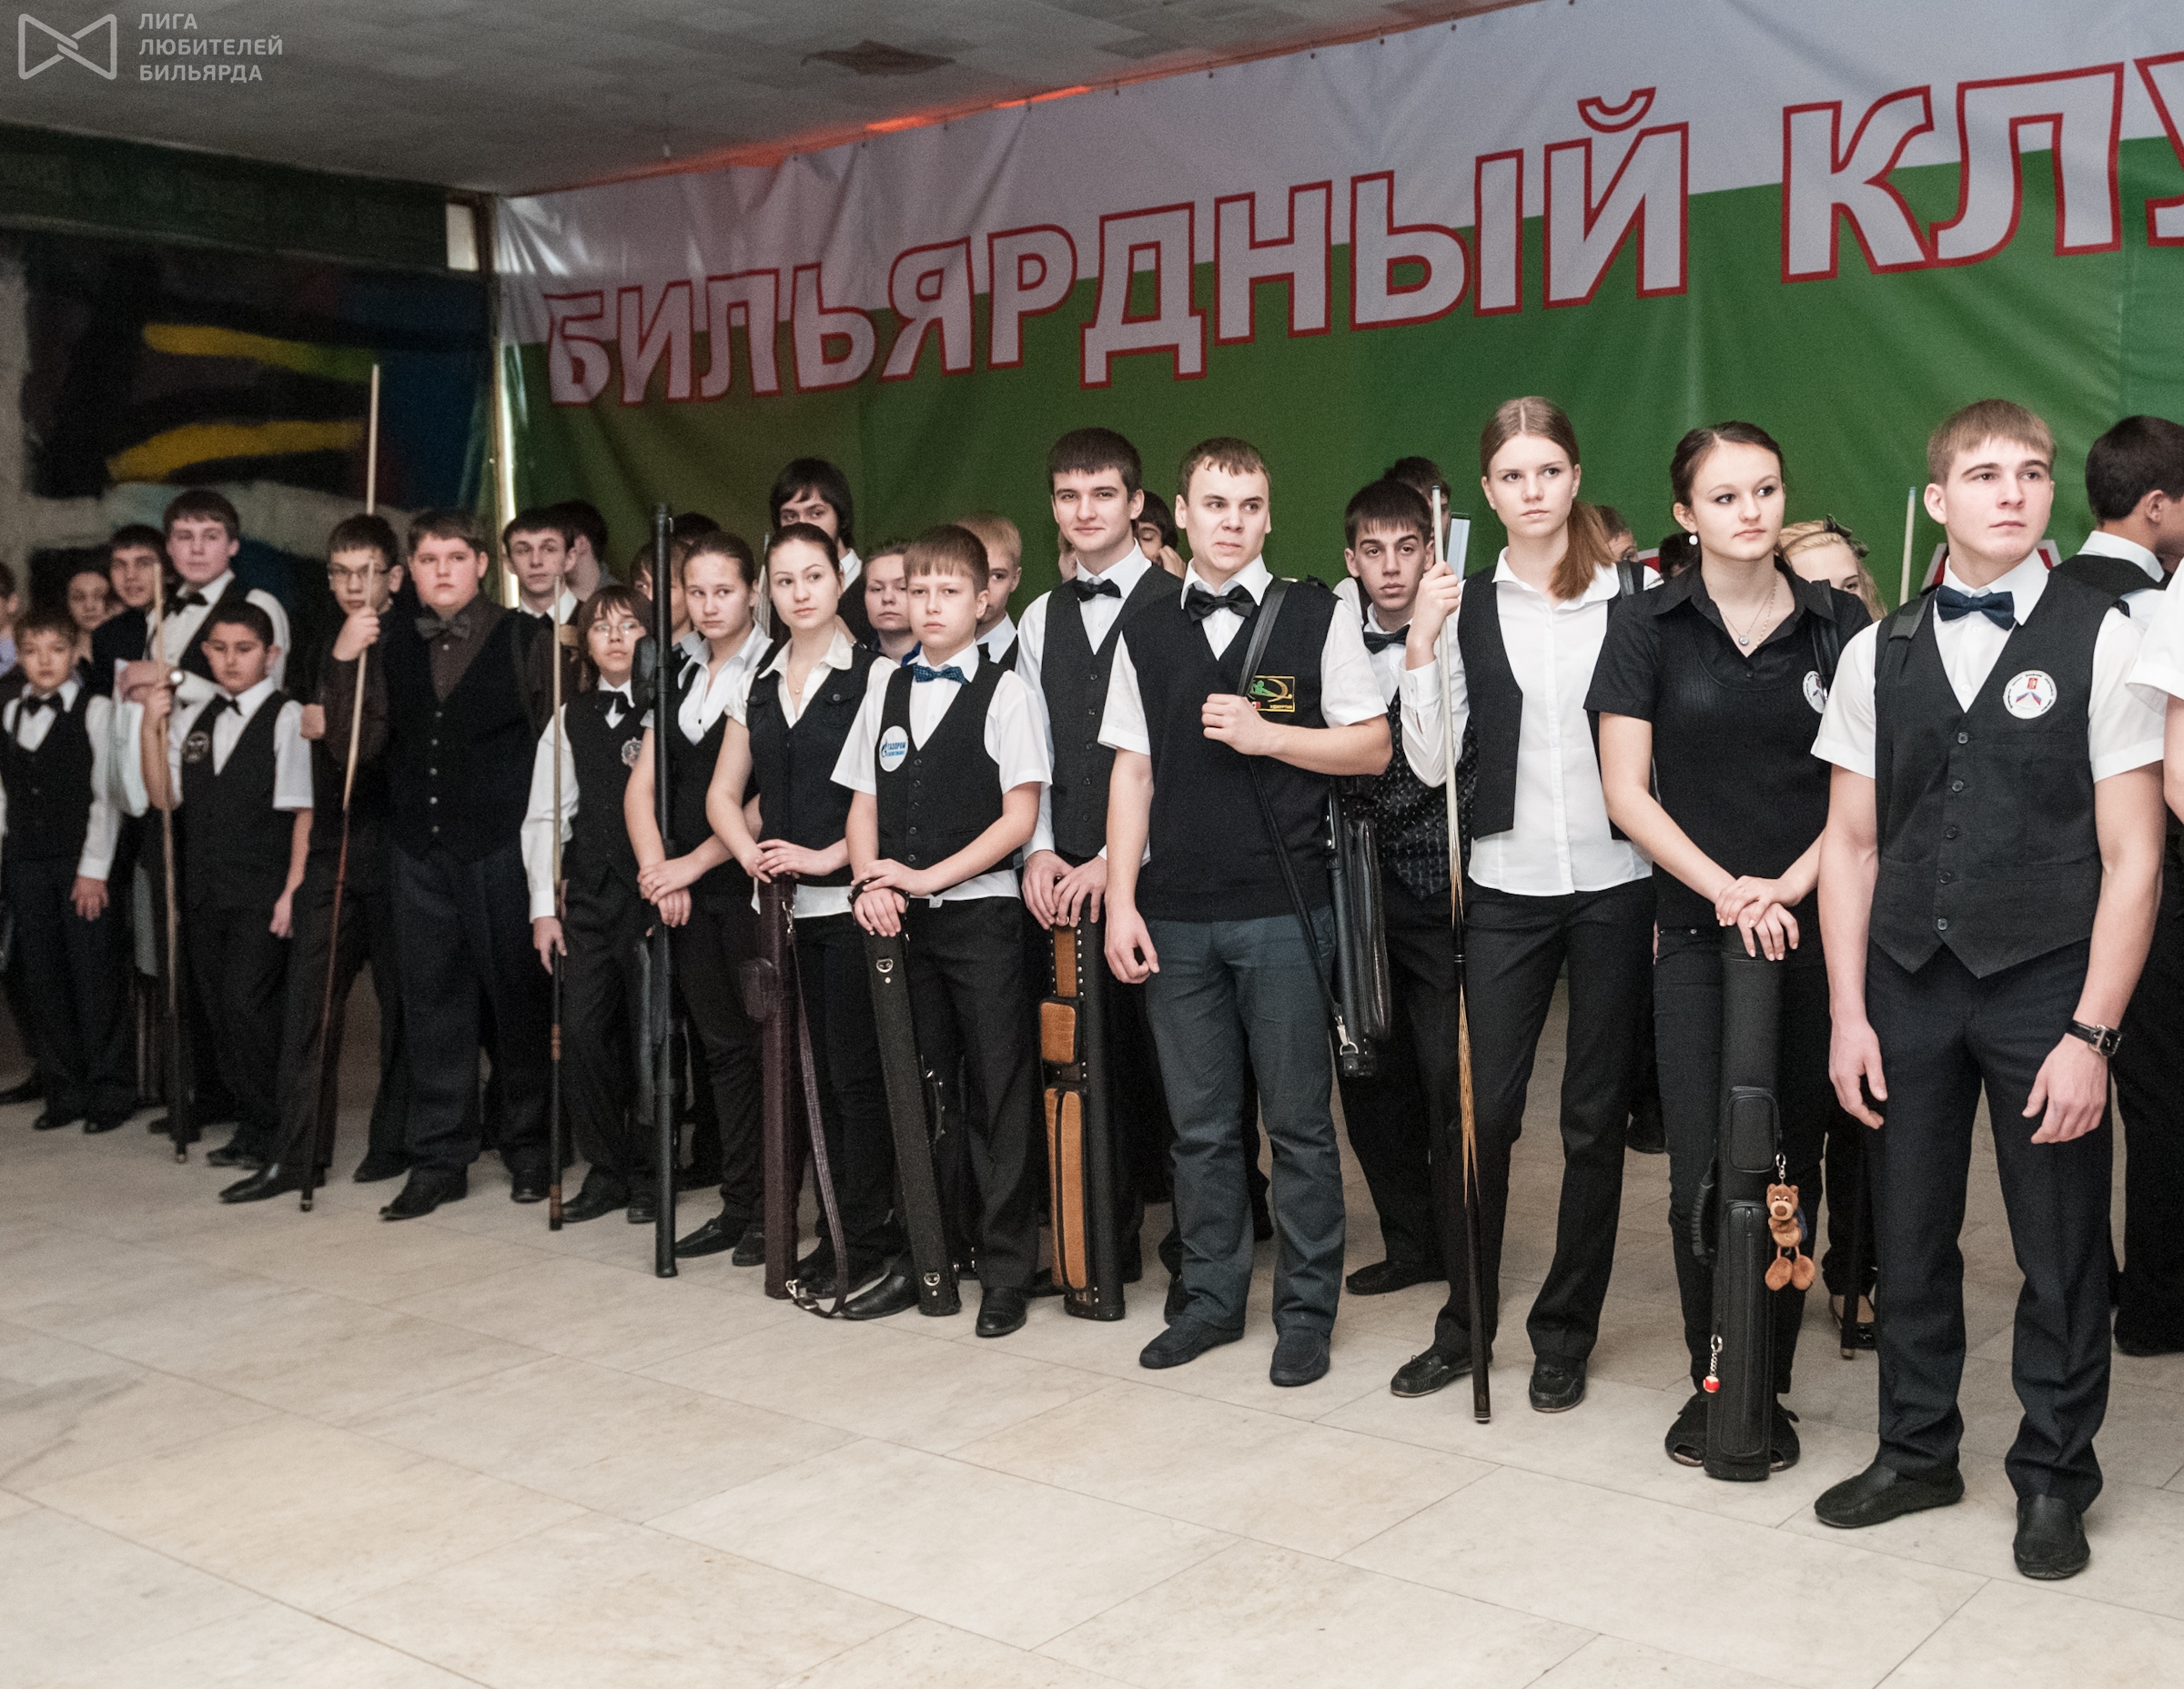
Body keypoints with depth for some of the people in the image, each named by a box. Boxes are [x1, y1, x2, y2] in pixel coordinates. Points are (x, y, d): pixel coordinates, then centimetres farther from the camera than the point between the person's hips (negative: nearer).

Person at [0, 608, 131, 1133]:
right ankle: (65, 1092, 16)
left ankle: (108, 1091, 9)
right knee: (44, 982, 7)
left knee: (96, 980, -2)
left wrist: (94, 869, -10)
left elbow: (106, 794, -7)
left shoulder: (95, 710, -4)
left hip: (84, 865, -5)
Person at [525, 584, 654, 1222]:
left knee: (648, 1037, -1)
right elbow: (545, 816, 11)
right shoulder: (569, 721, 13)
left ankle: (647, 1174, 13)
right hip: (588, 897, 4)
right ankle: (605, 1170, 11)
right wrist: (544, 906, 4)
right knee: (581, 1030, -1)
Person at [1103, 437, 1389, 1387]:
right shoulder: (1147, 635, 10)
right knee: (1199, 1122, 10)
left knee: (1297, 1120, 3)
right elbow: (1132, 774, 10)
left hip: (1285, 910, -3)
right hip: (1176, 914, 3)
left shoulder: (1315, 618, 1)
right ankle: (1212, 1298, 24)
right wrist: (1120, 901, 3)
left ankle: (1306, 1310, 15)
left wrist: (1265, 734, -13)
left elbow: (1373, 747, 0)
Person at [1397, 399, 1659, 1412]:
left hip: (1616, 883, -1)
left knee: (1595, 1116, 8)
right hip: (1506, 887, 1)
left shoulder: (1633, 596, 0)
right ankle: (1465, 1327, 20)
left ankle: (1564, 1335, 22)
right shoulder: (1466, 607, 5)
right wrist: (1420, 645, -10)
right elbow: (1432, 760, 1)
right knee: (1484, 1110, 3)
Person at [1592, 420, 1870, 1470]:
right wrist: (1725, 889, -12)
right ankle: (1711, 1380, 15)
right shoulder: (1648, 626, 1)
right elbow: (1627, 793, -2)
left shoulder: (1838, 625, 4)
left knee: (1791, 1167, 5)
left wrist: (1790, 885, -10)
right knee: (1703, 1173, -3)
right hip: (1695, 933, -1)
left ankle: (1768, 1389, 19)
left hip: (1812, 930, 1)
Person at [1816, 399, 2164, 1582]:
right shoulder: (1878, 653, 6)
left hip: (2043, 983, -2)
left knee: (2061, 1249, 7)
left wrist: (2091, 1033, -11)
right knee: (1909, 1231, 11)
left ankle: (2053, 1477, 25)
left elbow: (2132, 856, -5)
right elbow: (1851, 844, 8)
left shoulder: (2099, 639, -3)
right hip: (1909, 981, 3)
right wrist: (1849, 1013, 2)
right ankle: (1916, 1452, 30)